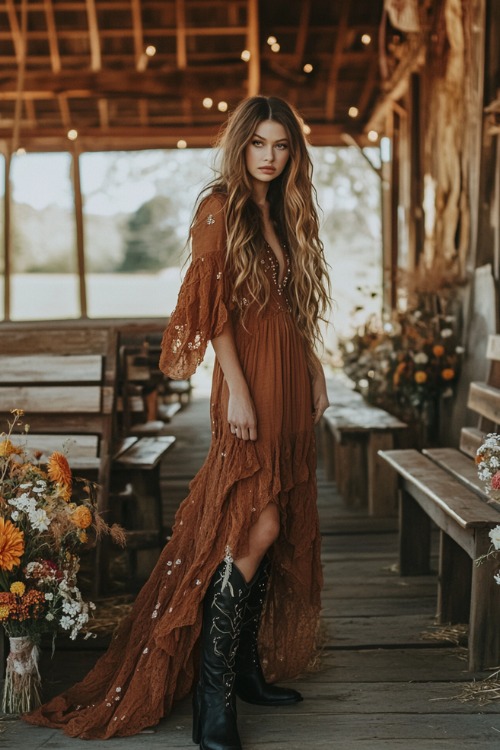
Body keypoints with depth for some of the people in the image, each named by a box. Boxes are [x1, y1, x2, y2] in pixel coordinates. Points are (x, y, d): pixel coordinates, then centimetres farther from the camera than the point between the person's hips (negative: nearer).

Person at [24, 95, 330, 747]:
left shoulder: (287, 215, 17)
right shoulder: (222, 208, -5)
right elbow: (215, 307, -12)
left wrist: (315, 371, 14)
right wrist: (238, 390, -18)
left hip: (290, 383, 8)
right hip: (249, 381, -8)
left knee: (280, 531, 9)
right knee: (256, 528, -15)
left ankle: (248, 667, 21)